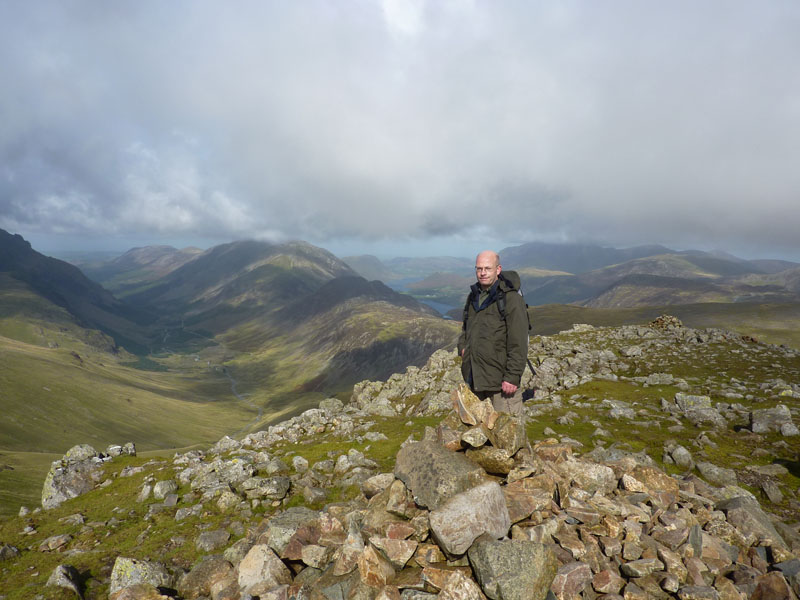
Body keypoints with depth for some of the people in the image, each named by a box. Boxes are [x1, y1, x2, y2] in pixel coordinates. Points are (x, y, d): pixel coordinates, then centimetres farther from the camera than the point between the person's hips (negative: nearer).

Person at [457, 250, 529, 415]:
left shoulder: (511, 298, -13)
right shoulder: (473, 296, 11)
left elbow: (518, 343, -16)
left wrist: (512, 376, -18)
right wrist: (463, 346, 8)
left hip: (500, 378, -7)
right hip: (475, 378, 7)